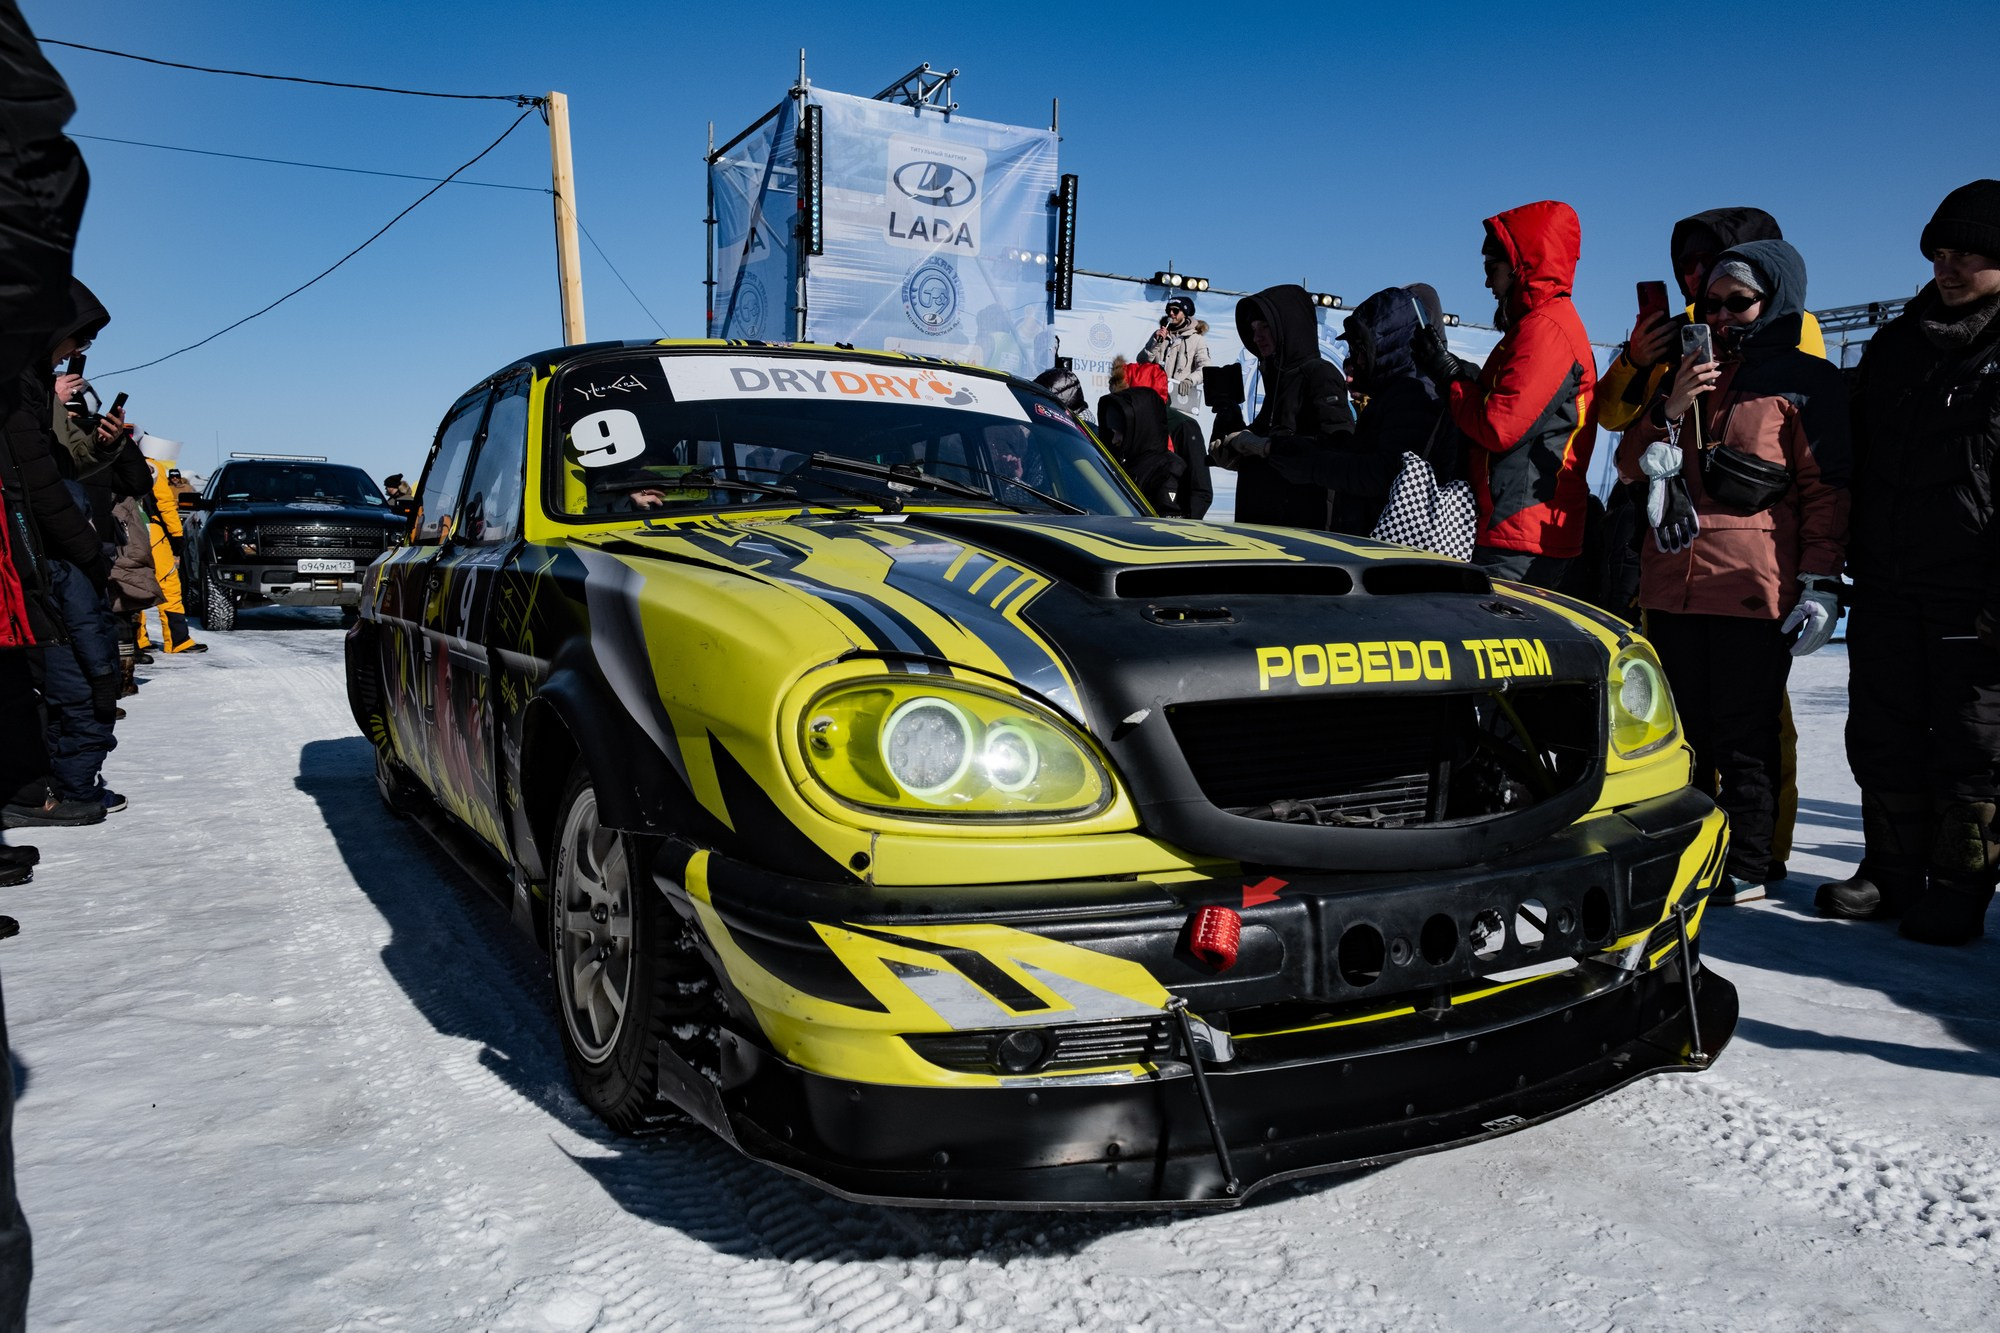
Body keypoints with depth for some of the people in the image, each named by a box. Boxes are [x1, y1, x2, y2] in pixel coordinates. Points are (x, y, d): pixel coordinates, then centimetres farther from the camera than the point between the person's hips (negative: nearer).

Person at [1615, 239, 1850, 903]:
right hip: (1672, 583, 6)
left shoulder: (1805, 380, 4)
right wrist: (1668, 411, -1)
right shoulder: (1691, 373, 20)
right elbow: (1630, 466, 17)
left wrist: (1819, 581, -10)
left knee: (1744, 735, -1)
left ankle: (1747, 866, 8)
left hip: (1754, 589, -5)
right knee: (1680, 728, 10)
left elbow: (1825, 488, -2)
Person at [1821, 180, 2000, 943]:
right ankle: (1893, 872, 21)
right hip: (1886, 585, 5)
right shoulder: (1896, 343, 15)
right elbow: (1853, 457, 18)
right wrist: (1845, 557, 10)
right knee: (1882, 737, 9)